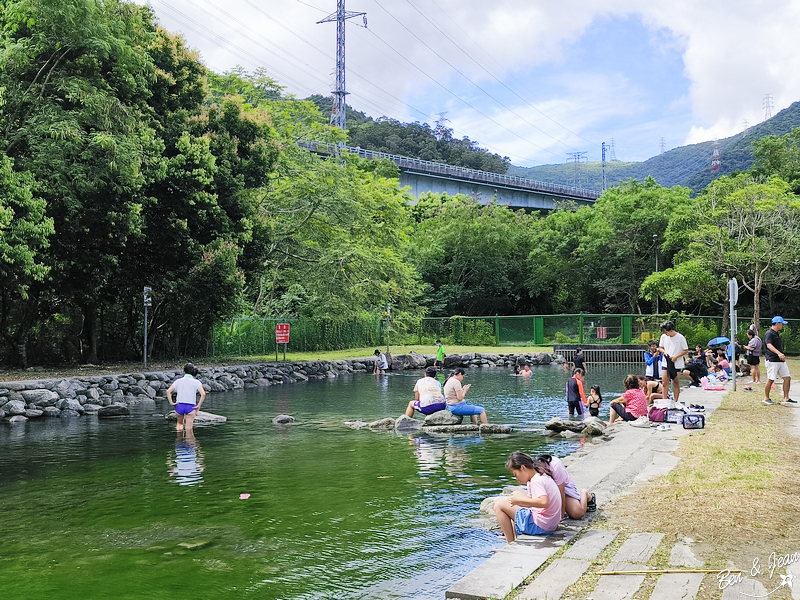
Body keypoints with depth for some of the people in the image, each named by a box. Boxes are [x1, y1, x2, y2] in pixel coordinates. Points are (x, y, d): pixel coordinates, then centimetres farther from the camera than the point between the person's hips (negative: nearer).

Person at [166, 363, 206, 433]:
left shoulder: (178, 381, 5)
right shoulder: (196, 382, -2)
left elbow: (168, 391, -4)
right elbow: (203, 394, -14)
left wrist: (171, 403, -2)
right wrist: (198, 406, -8)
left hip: (179, 405, 2)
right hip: (190, 407, -2)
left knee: (180, 423, 27)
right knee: (189, 429, 1)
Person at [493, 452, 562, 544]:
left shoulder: (536, 480, -18)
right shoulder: (543, 476, 13)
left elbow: (544, 502, -33)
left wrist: (519, 500, -24)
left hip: (540, 526, -11)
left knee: (499, 505, -6)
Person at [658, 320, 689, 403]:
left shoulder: (680, 338, -9)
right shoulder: (663, 337, 2)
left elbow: (686, 351, -3)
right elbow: (660, 347, 16)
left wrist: (676, 357, -15)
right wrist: (664, 352, -6)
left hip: (677, 364, -3)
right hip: (665, 363, 3)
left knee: (676, 383, 3)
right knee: (664, 382, -3)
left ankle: (675, 401, 10)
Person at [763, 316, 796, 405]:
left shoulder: (777, 334, 18)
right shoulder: (769, 334, -11)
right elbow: (769, 345, -27)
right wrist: (779, 353, -40)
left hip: (781, 361, 9)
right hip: (772, 360, -9)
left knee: (787, 378, 2)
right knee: (770, 380, -3)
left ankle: (786, 398, 4)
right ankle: (766, 398, 10)